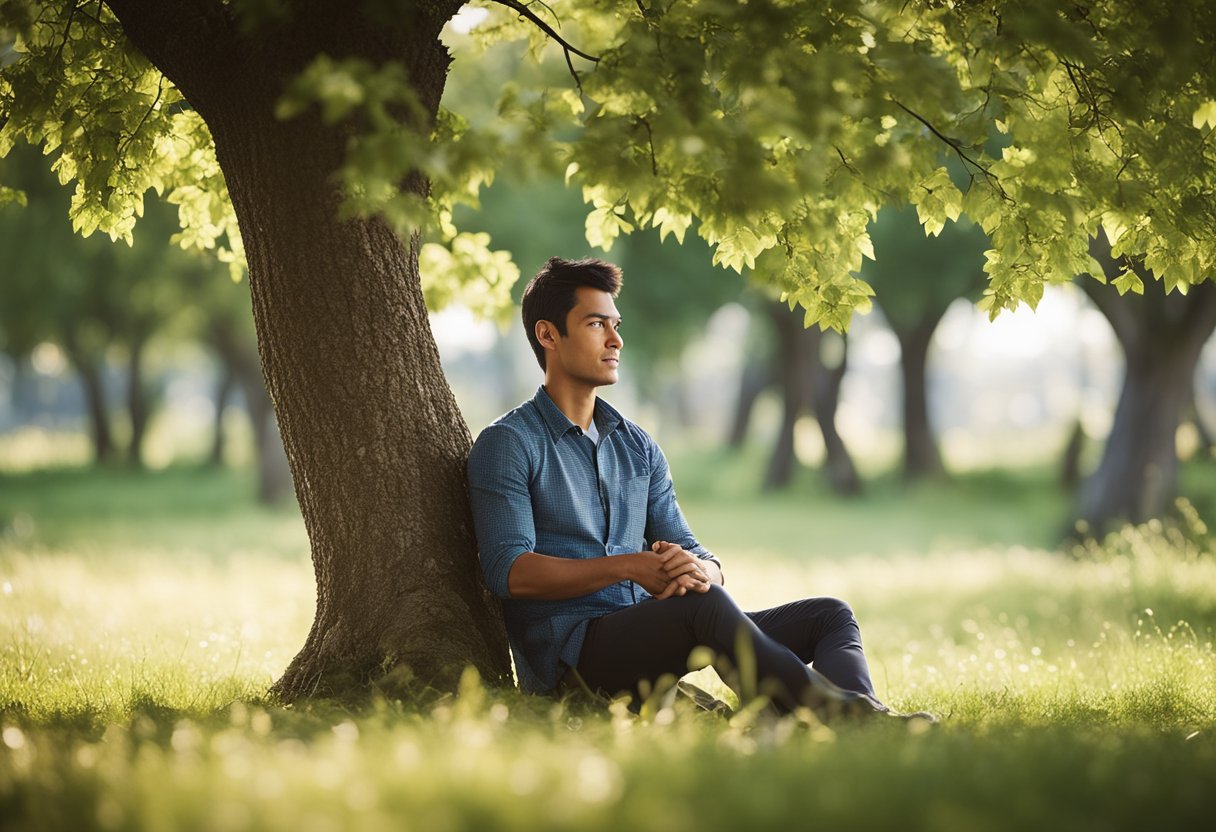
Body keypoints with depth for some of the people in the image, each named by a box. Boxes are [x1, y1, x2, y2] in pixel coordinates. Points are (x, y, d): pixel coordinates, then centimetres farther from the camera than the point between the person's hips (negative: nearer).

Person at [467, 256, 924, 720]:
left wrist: (698, 569, -12)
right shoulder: (508, 444, 2)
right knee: (703, 604, -35)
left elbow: (700, 560, 14)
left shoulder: (638, 447, 21)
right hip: (569, 650, -7)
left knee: (828, 616, -7)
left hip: (644, 637, 7)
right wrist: (628, 566, -21)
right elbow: (508, 571, -12)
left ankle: (858, 718, -38)